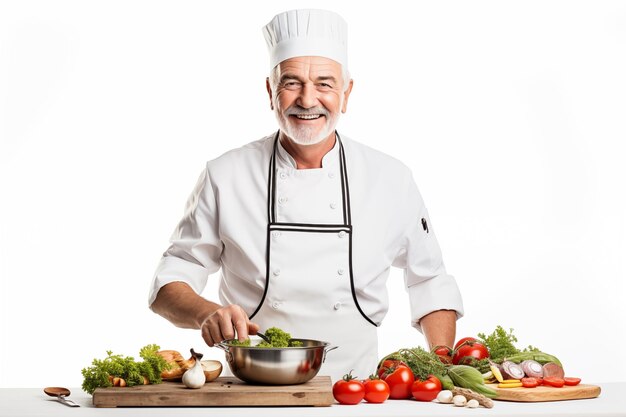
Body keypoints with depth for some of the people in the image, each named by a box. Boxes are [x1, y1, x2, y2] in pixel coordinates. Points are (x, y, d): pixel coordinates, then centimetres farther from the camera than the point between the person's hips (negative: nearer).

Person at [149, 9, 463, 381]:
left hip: (355, 392, 1)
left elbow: (431, 283, 15)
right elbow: (171, 281, 5)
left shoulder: (390, 179, 5)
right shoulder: (225, 177, 2)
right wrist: (207, 313, -15)